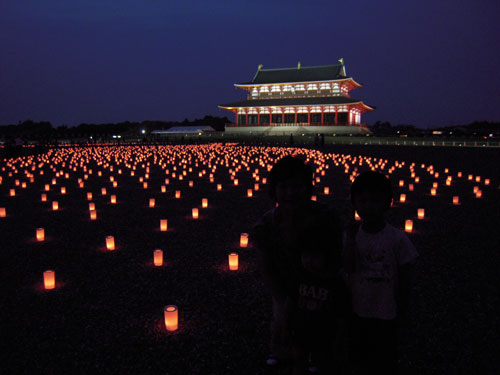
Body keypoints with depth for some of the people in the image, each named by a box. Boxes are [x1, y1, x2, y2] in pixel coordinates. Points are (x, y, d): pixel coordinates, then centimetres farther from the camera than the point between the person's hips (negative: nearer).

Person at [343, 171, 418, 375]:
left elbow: (405, 279, -7)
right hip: (357, 310, 3)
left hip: (386, 314, -2)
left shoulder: (398, 239, -16)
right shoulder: (352, 235, -8)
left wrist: (402, 312, -2)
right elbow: (349, 268, -17)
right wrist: (350, 240, -25)